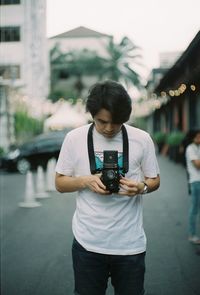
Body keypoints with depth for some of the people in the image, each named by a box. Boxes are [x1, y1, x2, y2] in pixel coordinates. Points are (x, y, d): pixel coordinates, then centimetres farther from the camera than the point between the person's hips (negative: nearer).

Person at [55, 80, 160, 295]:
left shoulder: (142, 139, -3)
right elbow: (60, 183, 4)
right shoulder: (74, 138, -3)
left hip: (130, 244, 0)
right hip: (87, 243, 0)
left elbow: (154, 180, 7)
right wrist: (86, 181, -16)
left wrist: (142, 187, -16)